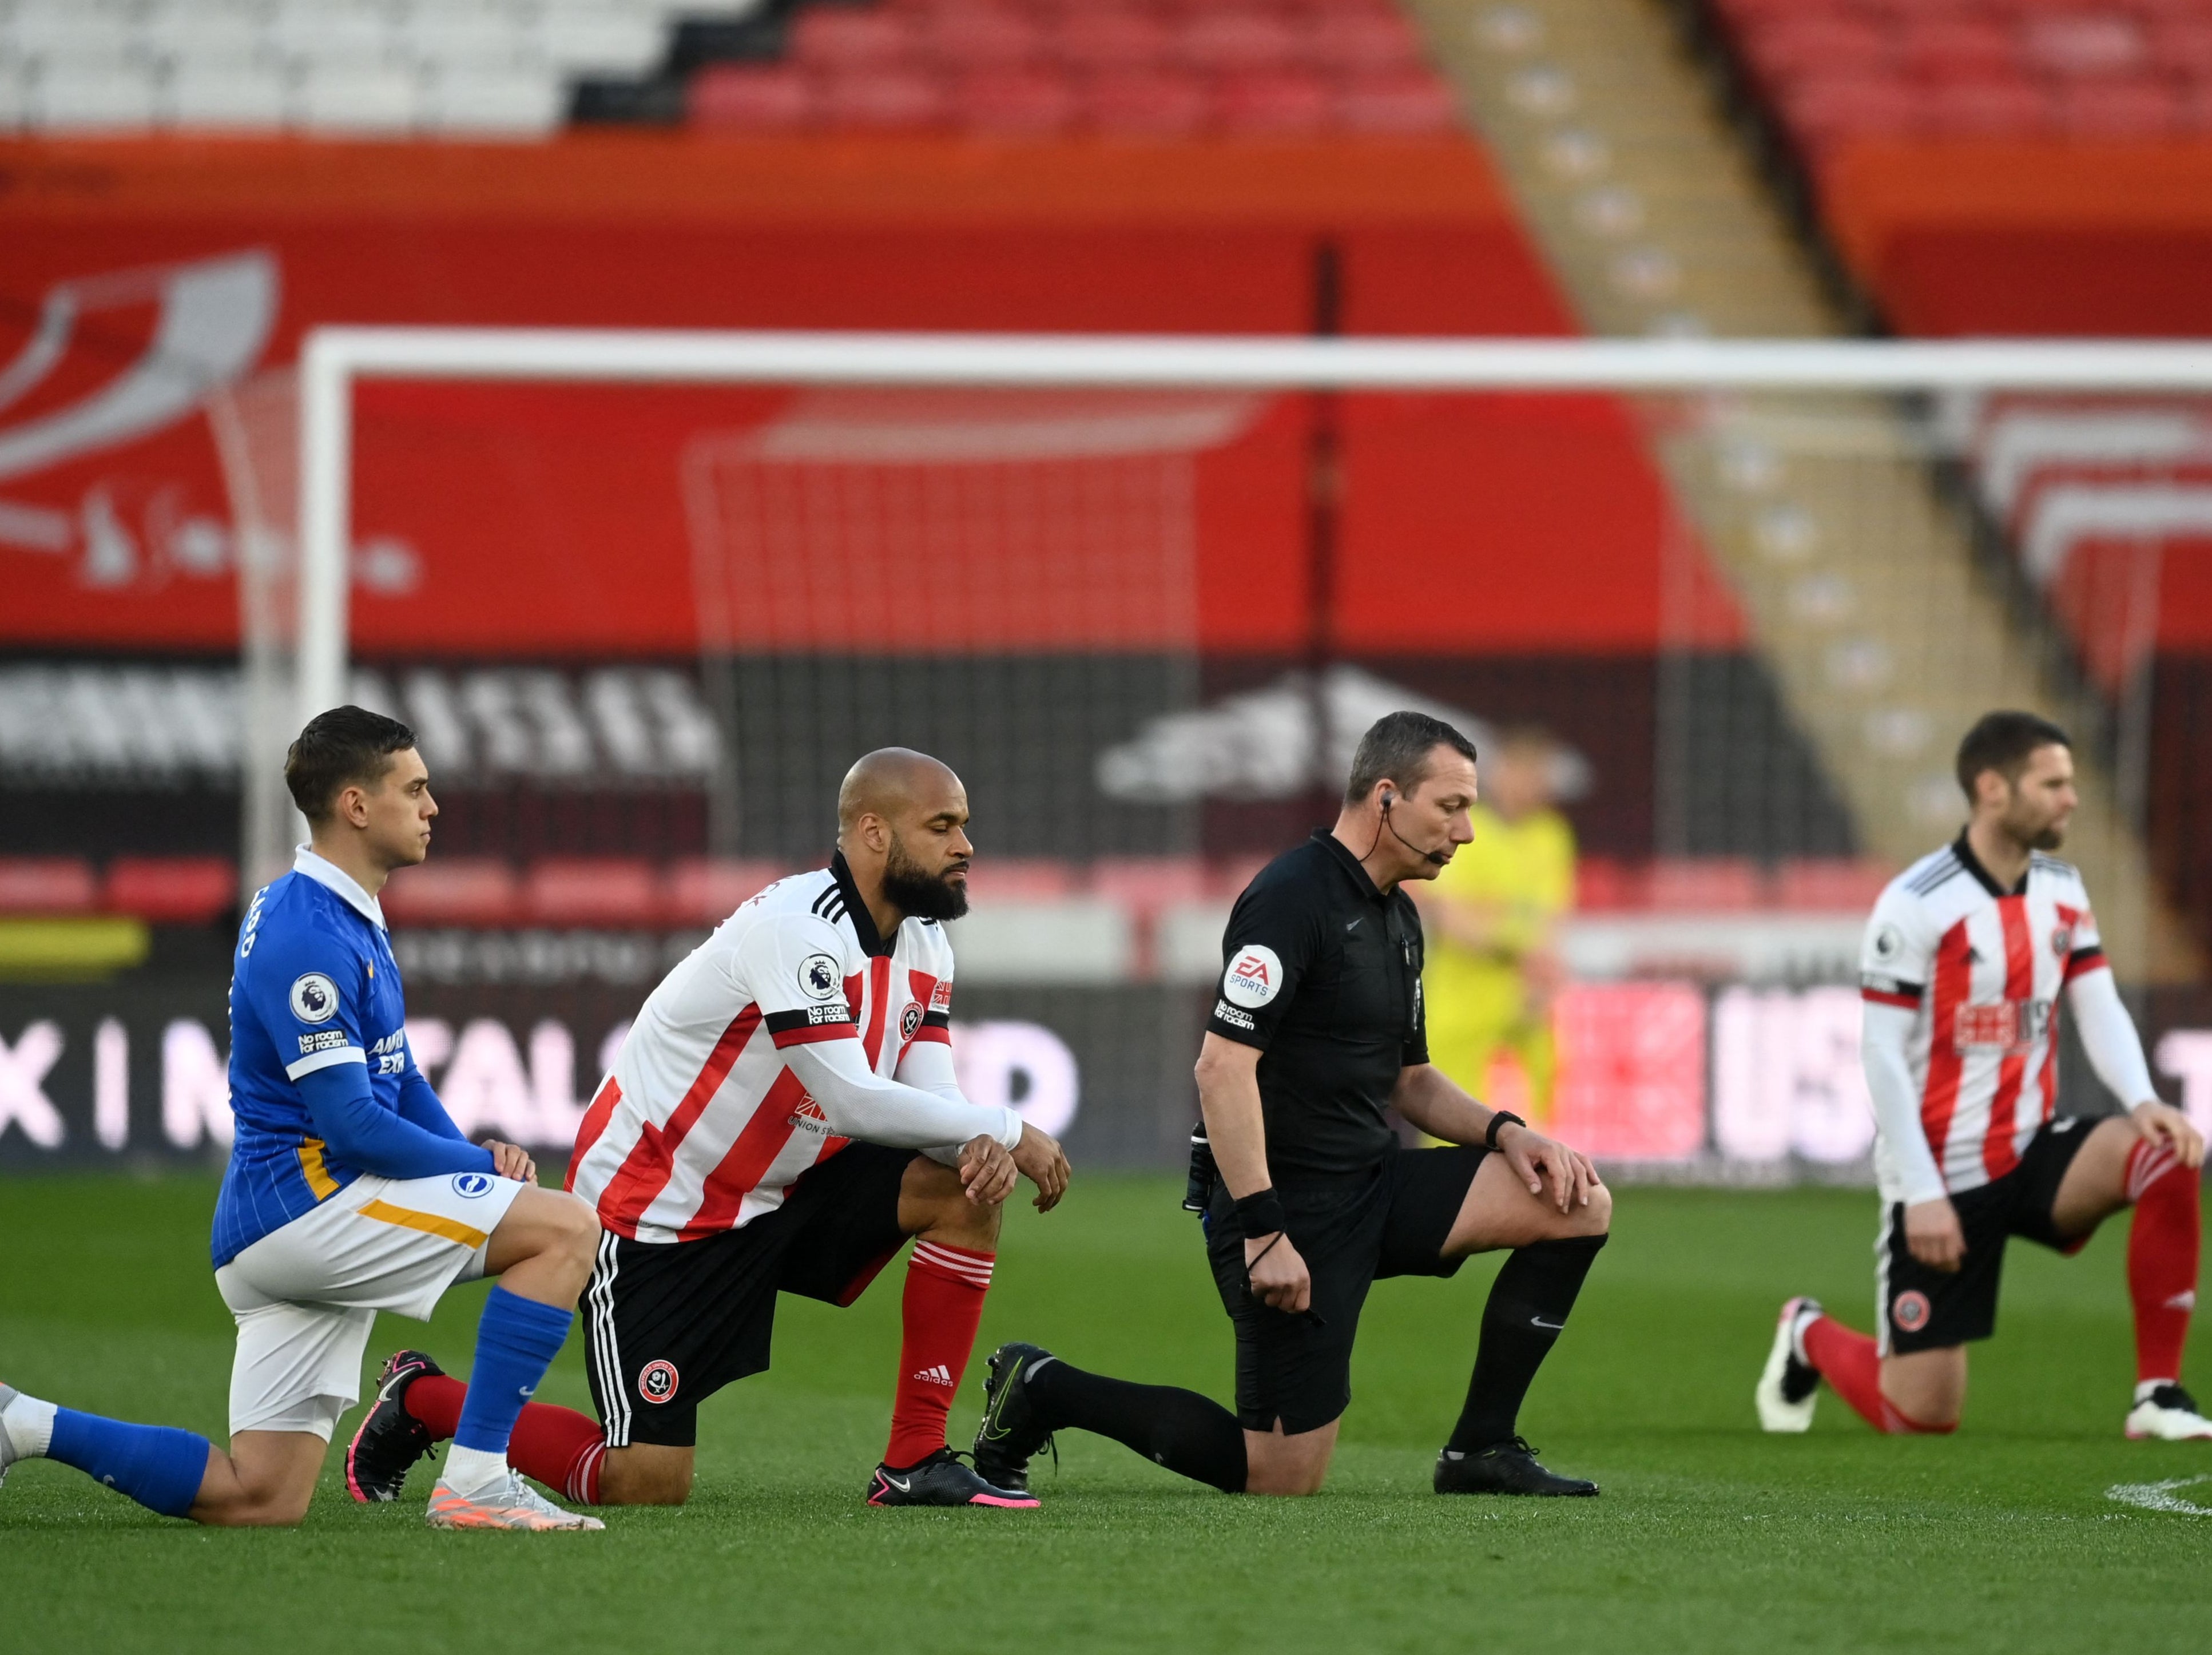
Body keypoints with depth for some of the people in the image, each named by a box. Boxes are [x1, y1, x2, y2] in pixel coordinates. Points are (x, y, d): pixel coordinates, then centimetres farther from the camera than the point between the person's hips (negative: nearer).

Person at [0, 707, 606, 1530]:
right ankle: (474, 1479, -18)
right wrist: (485, 1169, -8)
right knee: (567, 1229, -16)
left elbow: (398, 1079, 24)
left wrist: (474, 1157, 5)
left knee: (260, 1500, 8)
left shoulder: (352, 921, 17)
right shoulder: (308, 938, -16)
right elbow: (353, 1124, -19)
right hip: (307, 1202, -10)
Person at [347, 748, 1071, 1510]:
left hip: (776, 1192, 8)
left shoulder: (922, 944, 2)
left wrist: (981, 1146, -26)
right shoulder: (797, 930, -26)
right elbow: (853, 1101, -32)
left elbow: (931, 1101, -3)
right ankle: (424, 1399, 14)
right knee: (646, 1485, -10)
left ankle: (914, 1465, -4)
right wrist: (1006, 1131, -25)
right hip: (654, 1211, -8)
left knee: (965, 1191, -11)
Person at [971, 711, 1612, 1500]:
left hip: (1374, 1184, 9)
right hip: (1292, 1208, -9)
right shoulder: (1292, 898, -15)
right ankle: (1042, 1390, 7)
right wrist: (1263, 1232, -26)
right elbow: (1222, 1065, -23)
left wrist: (1504, 1132, 3)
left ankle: (1481, 1449, 3)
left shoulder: (1398, 917, 15)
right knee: (1283, 1477, -10)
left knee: (1579, 1203, -4)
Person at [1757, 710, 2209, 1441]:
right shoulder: (1914, 906, -14)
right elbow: (1883, 1054, -14)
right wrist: (1922, 1193, -18)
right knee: (1922, 1416, -5)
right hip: (1944, 1178, -5)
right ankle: (1809, 1337, 31)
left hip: (2034, 1151, 5)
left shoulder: (2061, 890, 6)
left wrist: (2142, 1101, -18)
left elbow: (2100, 1010, 3)